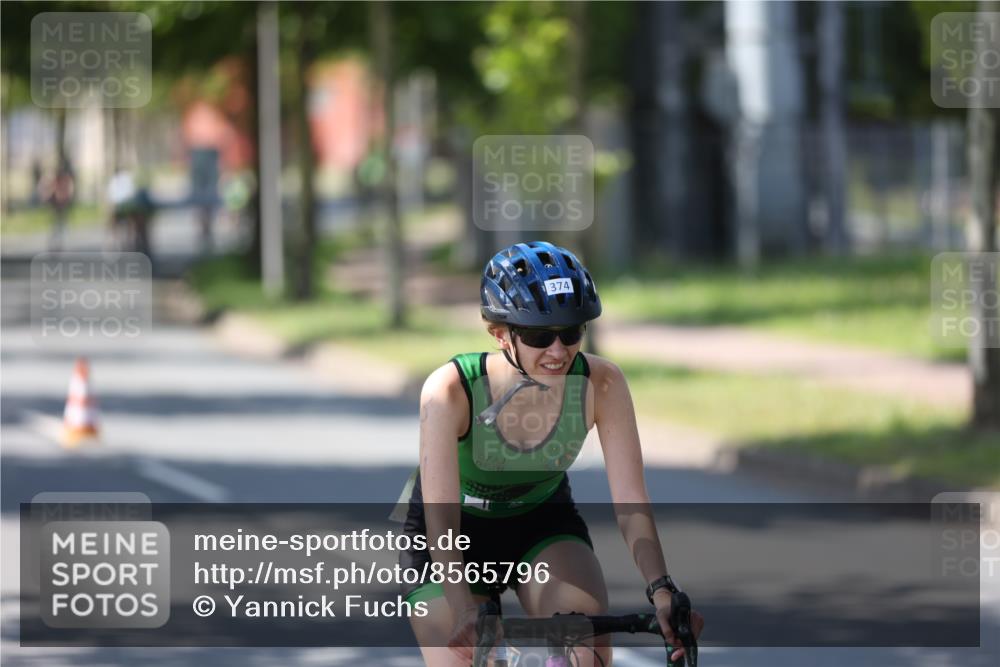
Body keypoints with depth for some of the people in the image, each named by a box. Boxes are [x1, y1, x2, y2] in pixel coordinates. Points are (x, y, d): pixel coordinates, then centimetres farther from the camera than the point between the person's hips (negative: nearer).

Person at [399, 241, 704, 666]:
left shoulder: (601, 385, -25)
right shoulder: (451, 391, -32)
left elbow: (630, 504, -24)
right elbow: (441, 524, -35)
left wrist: (662, 591, -39)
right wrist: (464, 613, -49)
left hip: (542, 526, 1)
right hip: (454, 538, -1)